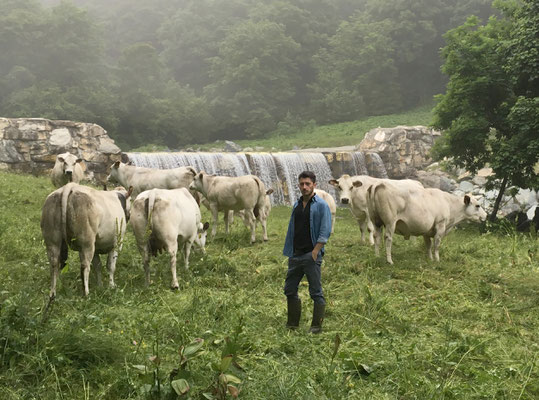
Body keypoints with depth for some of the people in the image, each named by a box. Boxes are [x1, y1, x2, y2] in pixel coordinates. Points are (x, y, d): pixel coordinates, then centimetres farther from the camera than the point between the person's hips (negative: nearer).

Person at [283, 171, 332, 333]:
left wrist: (315, 252, -17)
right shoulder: (297, 205, 14)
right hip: (295, 255, 7)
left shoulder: (321, 205, -6)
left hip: (311, 255, -7)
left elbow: (325, 232, -12)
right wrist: (289, 252, 14)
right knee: (290, 290, 11)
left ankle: (317, 326, 7)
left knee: (316, 292, 0)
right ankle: (292, 324, 22)